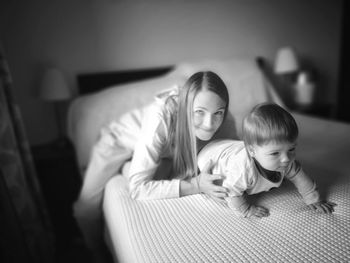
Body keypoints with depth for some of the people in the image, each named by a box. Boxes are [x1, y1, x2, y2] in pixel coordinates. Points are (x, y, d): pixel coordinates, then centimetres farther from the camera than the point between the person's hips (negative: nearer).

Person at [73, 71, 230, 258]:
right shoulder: (161, 119, -43)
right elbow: (138, 189, -41)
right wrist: (195, 185, -43)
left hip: (163, 150, 4)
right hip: (119, 141, -3)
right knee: (87, 207, -2)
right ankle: (93, 249, 33)